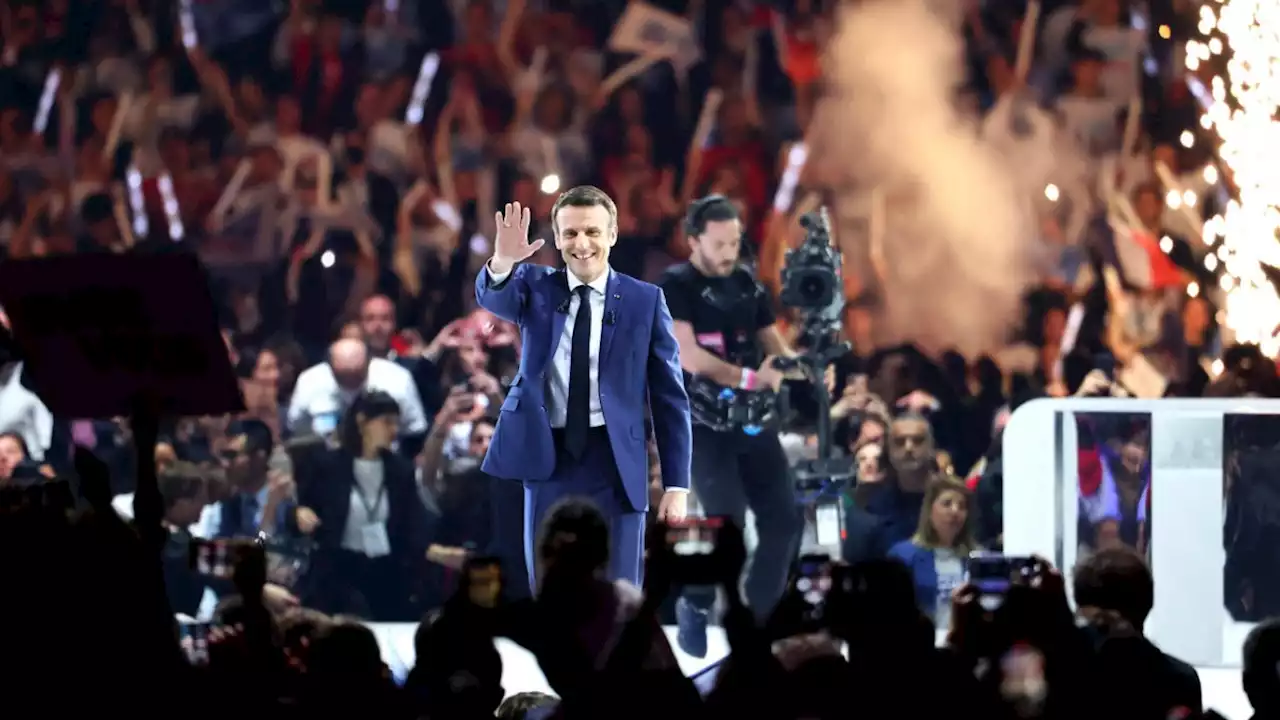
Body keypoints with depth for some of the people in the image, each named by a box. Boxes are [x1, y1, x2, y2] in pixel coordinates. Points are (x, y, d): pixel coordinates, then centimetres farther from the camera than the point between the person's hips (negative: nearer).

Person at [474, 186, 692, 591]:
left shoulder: (645, 300, 2)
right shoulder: (537, 288, 6)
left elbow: (669, 396, 2)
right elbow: (493, 298, -17)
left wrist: (676, 483, -2)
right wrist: (502, 262, -41)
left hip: (614, 465, -2)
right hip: (548, 461, 2)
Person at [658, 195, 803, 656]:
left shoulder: (748, 285, 10)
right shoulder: (675, 287, -8)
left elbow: (773, 343, 10)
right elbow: (688, 356, -18)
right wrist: (750, 378, -27)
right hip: (703, 420, -6)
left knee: (784, 519, 0)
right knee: (727, 519, -17)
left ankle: (758, 619, 12)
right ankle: (695, 606, 7)